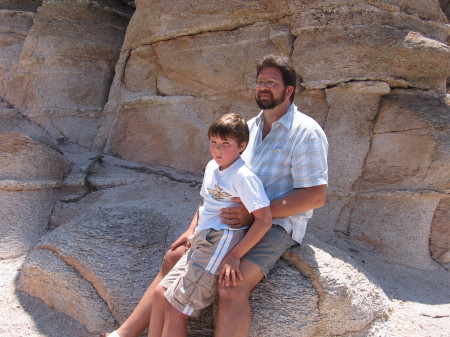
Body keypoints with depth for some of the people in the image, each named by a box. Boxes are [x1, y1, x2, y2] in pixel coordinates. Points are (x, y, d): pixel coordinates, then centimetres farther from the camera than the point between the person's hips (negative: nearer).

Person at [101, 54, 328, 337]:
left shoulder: (306, 132, -9)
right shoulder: (249, 127, 14)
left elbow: (316, 196, -16)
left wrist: (253, 213, -22)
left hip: (276, 225, -7)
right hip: (237, 219, 7)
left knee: (231, 287, -30)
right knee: (174, 258, -1)